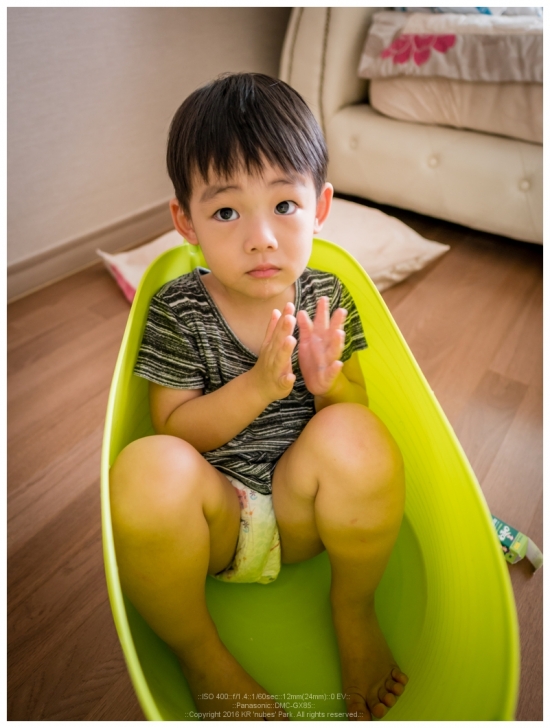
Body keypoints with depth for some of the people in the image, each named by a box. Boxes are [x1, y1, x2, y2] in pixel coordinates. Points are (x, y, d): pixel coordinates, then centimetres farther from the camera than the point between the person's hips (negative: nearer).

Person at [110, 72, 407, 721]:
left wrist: (329, 383, -20)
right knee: (148, 467, -33)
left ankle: (354, 612, 2)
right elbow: (177, 430, -11)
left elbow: (358, 409, 4)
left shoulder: (326, 298, -1)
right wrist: (258, 385, -26)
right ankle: (200, 653, -2)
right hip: (211, 517, -1)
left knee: (355, 435, -29)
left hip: (301, 512, 2)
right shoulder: (176, 310, -7)